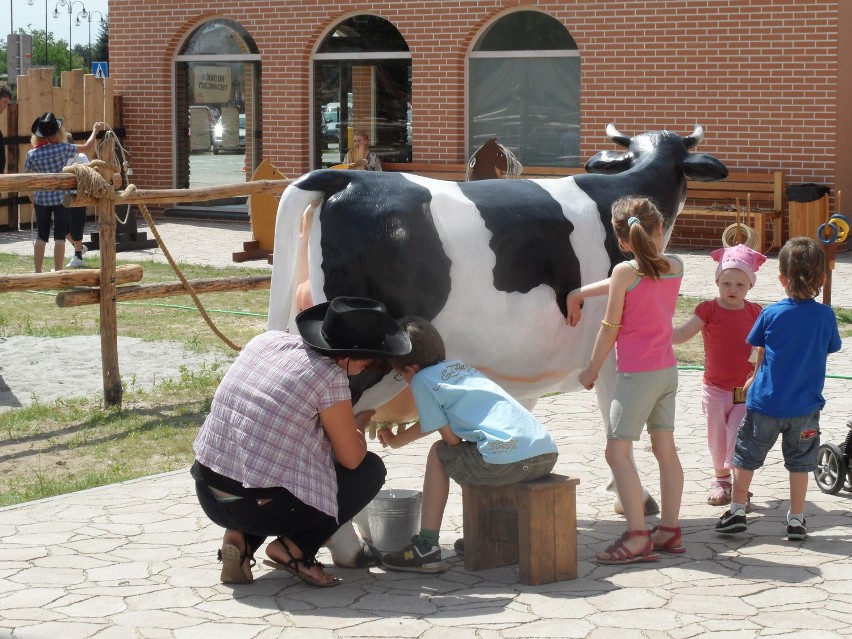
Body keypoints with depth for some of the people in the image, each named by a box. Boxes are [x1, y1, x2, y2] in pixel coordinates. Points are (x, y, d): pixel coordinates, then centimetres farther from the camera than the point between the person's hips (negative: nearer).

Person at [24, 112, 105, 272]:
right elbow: (88, 148, 0)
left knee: (42, 236, 10)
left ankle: (38, 272, 10)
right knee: (60, 236, 1)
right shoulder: (63, 148, -11)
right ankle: (58, 273, 0)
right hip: (62, 198, -2)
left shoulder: (32, 154, -5)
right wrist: (95, 131, 15)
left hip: (41, 199, 2)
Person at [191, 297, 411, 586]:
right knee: (370, 469, 12)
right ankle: (295, 548, 2)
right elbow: (351, 458, -4)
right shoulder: (330, 377, -14)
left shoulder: (267, 340, 5)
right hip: (258, 507, -6)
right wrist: (359, 424, 18)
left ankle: (241, 539, 13)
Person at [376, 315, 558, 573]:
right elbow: (436, 422, 44)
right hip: (548, 454, 8)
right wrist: (395, 440, 57)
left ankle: (427, 548, 15)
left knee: (438, 454, 17)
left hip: (507, 461, -8)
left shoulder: (421, 381, 5)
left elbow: (451, 438, 3)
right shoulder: (460, 366, 28)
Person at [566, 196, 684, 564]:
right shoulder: (675, 268, 4)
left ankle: (637, 538, -12)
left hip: (637, 374, -7)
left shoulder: (625, 271, -13)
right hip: (667, 370, 8)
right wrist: (579, 293, 24)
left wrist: (592, 370, 3)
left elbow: (610, 328, -9)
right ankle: (670, 531, 16)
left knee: (618, 451, -6)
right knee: (665, 449, 12)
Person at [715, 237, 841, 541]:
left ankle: (737, 510, 18)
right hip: (806, 405, 1)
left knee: (747, 455, 14)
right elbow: (828, 351, 8)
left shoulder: (770, 314, -9)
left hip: (765, 402, -1)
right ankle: (796, 519, 16)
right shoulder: (825, 316, -7)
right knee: (800, 461, 13)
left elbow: (761, 354, 4)